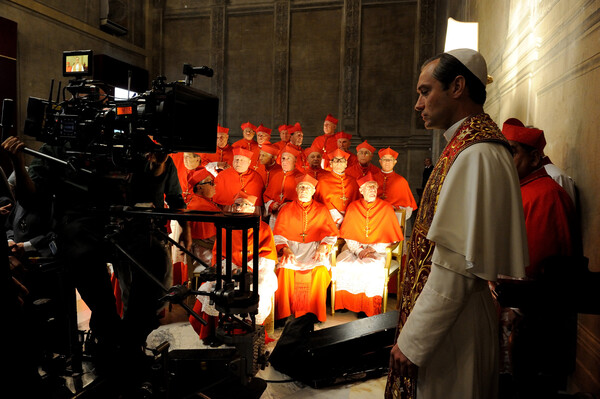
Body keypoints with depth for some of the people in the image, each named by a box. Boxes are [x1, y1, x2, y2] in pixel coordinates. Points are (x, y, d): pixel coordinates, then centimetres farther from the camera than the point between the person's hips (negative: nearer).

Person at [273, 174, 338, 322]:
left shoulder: (321, 210, 13)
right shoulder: (287, 209, 12)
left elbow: (331, 233, 7)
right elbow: (278, 234, 5)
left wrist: (323, 247, -13)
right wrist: (285, 249, -14)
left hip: (314, 248, 0)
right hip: (291, 247, 0)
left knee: (320, 269, -31)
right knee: (285, 269, -31)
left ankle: (314, 311, -17)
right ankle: (284, 313, -18)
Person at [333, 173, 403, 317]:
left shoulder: (386, 208, 2)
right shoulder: (353, 207, 8)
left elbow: (390, 237, 1)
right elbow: (348, 235, 7)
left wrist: (373, 249, -11)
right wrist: (358, 250, -9)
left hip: (378, 251, -2)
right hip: (354, 248, 2)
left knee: (373, 267, -31)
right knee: (342, 264, -25)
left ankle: (368, 309, -15)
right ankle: (345, 303, -9)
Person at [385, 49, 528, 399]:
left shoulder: (476, 156, -22)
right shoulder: (467, 147, 10)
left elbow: (456, 265, -25)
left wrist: (412, 341, -18)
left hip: (450, 328, -9)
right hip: (449, 314, 9)